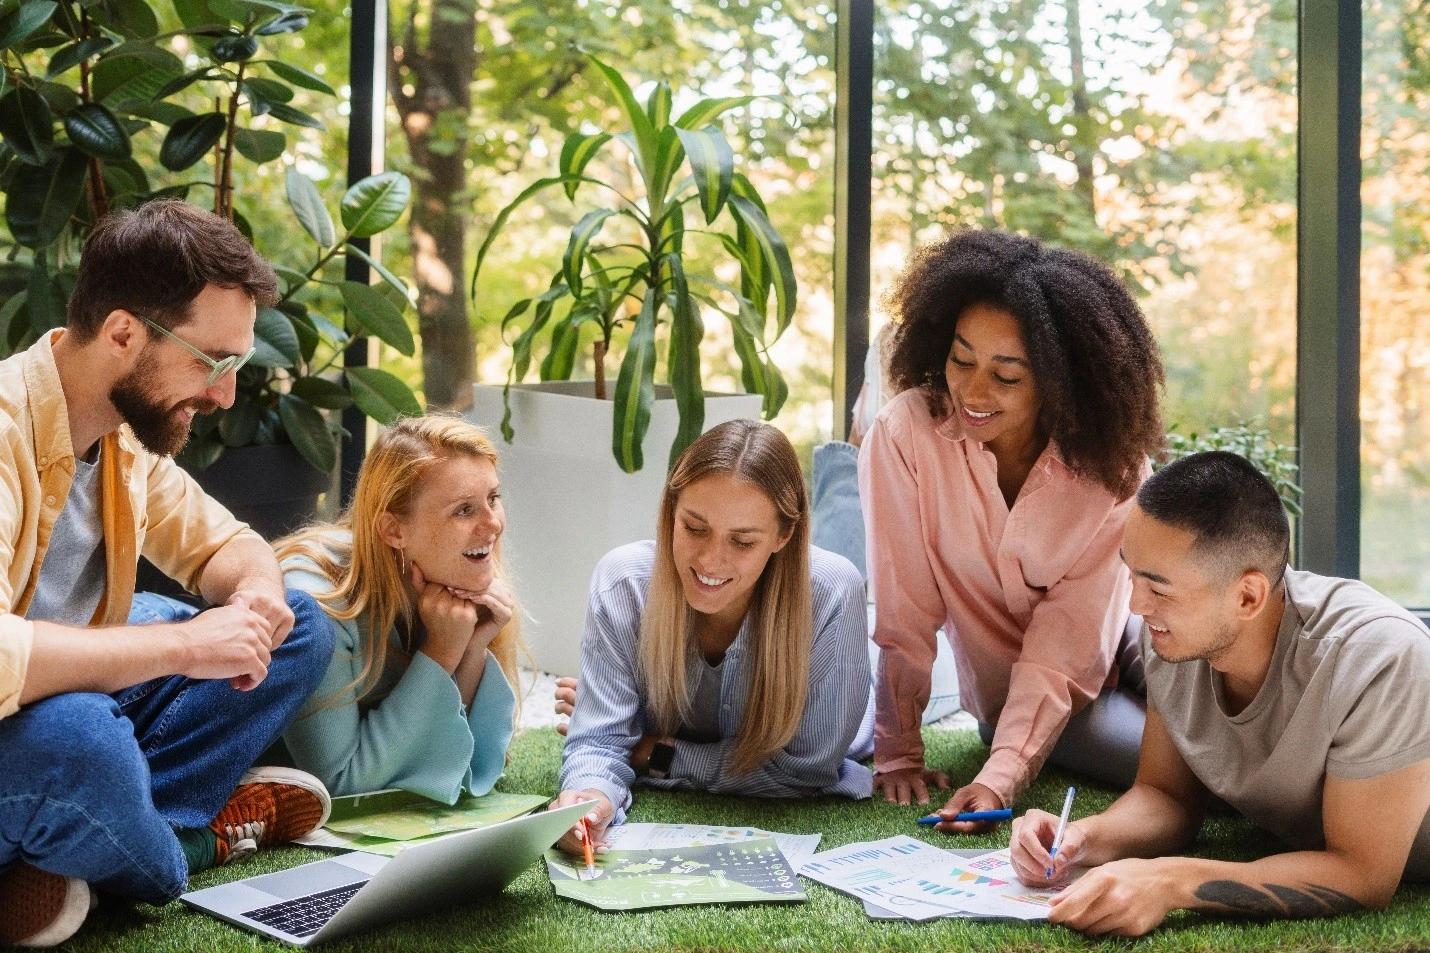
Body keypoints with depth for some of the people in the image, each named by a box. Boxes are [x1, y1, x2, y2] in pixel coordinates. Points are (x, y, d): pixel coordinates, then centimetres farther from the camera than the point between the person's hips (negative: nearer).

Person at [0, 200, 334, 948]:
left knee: (298, 631, 4)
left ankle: (72, 854, -9)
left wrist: (257, 594, -11)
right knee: (76, 732, -40)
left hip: (74, 702, 9)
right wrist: (184, 644, -32)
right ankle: (191, 841, -4)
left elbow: (225, 545, 14)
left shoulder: (130, 431, -1)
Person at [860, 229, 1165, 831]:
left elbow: (1064, 648, -23)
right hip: (1007, 689, -2)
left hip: (1114, 653, 2)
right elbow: (904, 613, -19)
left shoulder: (1114, 465, -20)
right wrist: (898, 755, -17)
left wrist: (1002, 777, -34)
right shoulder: (906, 435, -24)